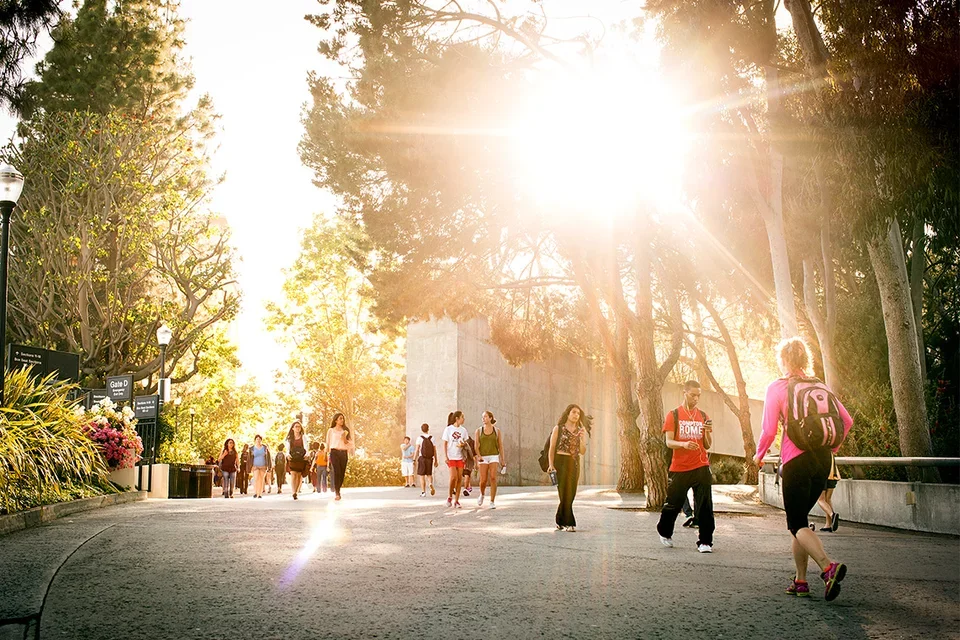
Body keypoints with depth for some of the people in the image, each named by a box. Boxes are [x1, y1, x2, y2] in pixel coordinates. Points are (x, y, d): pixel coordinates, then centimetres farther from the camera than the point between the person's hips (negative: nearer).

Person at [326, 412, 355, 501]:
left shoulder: (346, 431, 15)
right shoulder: (331, 430, 10)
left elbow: (352, 445, 12)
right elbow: (328, 443, 12)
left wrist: (346, 441, -6)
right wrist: (328, 455, 9)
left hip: (344, 453, 3)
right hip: (334, 452, -3)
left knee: (342, 473, 0)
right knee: (337, 472, -16)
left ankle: (337, 491, 18)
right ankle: (337, 493, -18)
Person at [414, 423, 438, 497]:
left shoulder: (420, 438, -2)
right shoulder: (432, 438, 5)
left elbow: (417, 450, -7)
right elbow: (435, 450, 5)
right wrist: (436, 461, 11)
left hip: (422, 458, -2)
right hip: (430, 458, 2)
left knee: (422, 476, 4)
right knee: (429, 474, 16)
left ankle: (423, 492, 2)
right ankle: (431, 484, -13)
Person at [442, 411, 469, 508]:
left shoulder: (463, 430, 9)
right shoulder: (448, 429, -1)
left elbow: (466, 443, 16)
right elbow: (445, 444, 0)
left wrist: (463, 444, -8)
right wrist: (446, 457, -8)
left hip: (460, 457, 4)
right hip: (451, 457, -4)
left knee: (459, 478, -1)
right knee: (453, 477, -16)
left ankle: (456, 500, 6)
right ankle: (449, 497, 4)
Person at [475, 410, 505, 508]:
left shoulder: (497, 431, 6)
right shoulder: (479, 431, 6)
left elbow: (500, 446, 9)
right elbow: (476, 446, -1)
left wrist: (503, 460, 6)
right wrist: (479, 456, -18)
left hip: (494, 457, 0)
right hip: (483, 458, 0)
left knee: (493, 478, -15)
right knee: (483, 480, -5)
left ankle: (492, 502, -9)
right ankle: (482, 494, 28)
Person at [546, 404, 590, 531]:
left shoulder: (580, 431, 13)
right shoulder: (558, 429, 1)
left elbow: (582, 452, 7)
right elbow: (551, 448, -3)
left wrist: (582, 438, -9)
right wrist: (551, 465, -13)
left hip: (574, 464, 5)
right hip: (561, 462, -5)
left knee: (570, 494, 5)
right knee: (565, 493, -11)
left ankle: (560, 523, 17)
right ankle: (568, 523, -9)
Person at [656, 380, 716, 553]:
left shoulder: (703, 416, 10)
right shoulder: (674, 415, 1)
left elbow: (707, 445, 10)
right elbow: (669, 442, -6)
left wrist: (708, 432, -10)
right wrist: (684, 444, -25)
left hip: (701, 467, 2)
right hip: (679, 468, -2)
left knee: (704, 506, -6)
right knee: (673, 503, 8)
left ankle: (705, 542, 0)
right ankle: (664, 533, 33)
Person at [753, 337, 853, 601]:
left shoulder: (777, 388, -6)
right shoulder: (819, 387, 9)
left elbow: (769, 431, -10)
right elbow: (846, 420, 7)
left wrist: (759, 455, 7)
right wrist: (831, 448, 19)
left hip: (795, 460, -6)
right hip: (822, 460, 6)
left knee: (797, 524, -2)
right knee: (799, 518, 17)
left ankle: (828, 566, -27)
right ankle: (800, 581, 15)